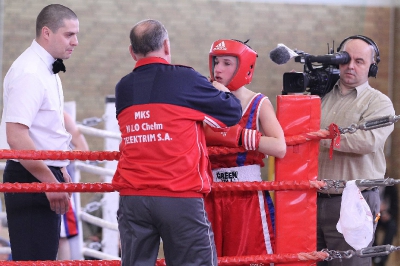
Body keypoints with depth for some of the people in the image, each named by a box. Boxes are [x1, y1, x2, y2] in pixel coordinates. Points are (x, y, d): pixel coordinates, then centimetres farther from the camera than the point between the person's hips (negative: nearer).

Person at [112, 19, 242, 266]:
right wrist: (222, 91, 26)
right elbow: (233, 113, 5)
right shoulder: (185, 79, -4)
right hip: (181, 198, -4)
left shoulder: (123, 88, 8)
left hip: (132, 198, 4)